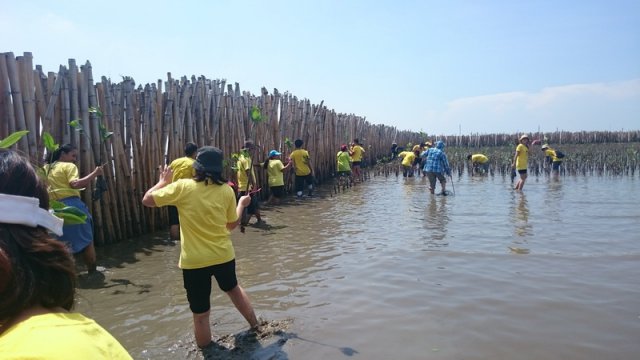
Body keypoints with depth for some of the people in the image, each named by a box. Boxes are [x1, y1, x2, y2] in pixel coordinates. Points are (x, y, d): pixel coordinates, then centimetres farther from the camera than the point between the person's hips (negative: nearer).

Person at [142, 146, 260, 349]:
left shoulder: (183, 187, -10)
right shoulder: (226, 190, -3)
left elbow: (147, 200, -1)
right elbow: (232, 225, 7)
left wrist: (163, 182, 15)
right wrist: (242, 204, 23)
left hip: (194, 261, -4)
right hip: (223, 255, 4)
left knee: (201, 314, 10)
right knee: (233, 288, 33)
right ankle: (255, 326, 49)